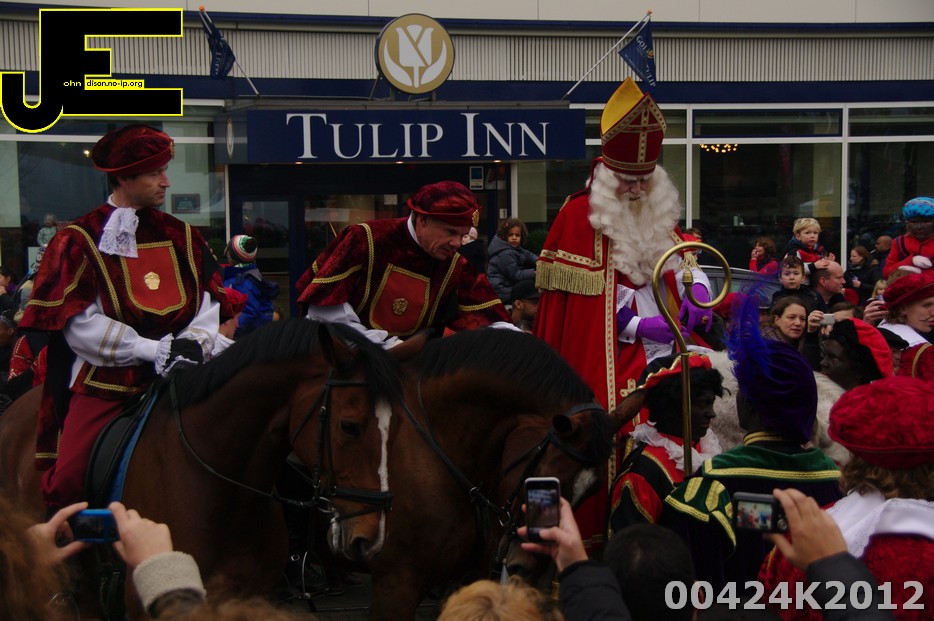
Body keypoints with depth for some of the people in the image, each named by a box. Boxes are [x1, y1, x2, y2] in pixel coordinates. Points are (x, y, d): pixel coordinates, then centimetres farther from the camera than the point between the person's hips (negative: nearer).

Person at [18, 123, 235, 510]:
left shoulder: (181, 236, 11)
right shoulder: (80, 240, -3)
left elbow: (208, 301, 7)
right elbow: (78, 322, -11)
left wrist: (194, 341, -15)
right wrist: (152, 349, -18)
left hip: (179, 378, 3)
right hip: (105, 382, -3)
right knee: (70, 478, -13)